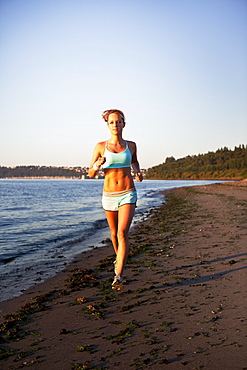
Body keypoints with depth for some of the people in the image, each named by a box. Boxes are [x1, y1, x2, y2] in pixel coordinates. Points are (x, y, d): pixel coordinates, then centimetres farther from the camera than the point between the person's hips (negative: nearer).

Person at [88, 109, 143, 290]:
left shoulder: (131, 145, 4)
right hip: (109, 196, 1)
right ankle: (119, 258, 46)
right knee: (114, 233, 16)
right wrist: (97, 165, -19)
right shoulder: (101, 147, -1)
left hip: (128, 195, -1)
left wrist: (138, 172, 5)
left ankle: (118, 276, -15)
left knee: (122, 233, -16)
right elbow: (91, 174, 2)